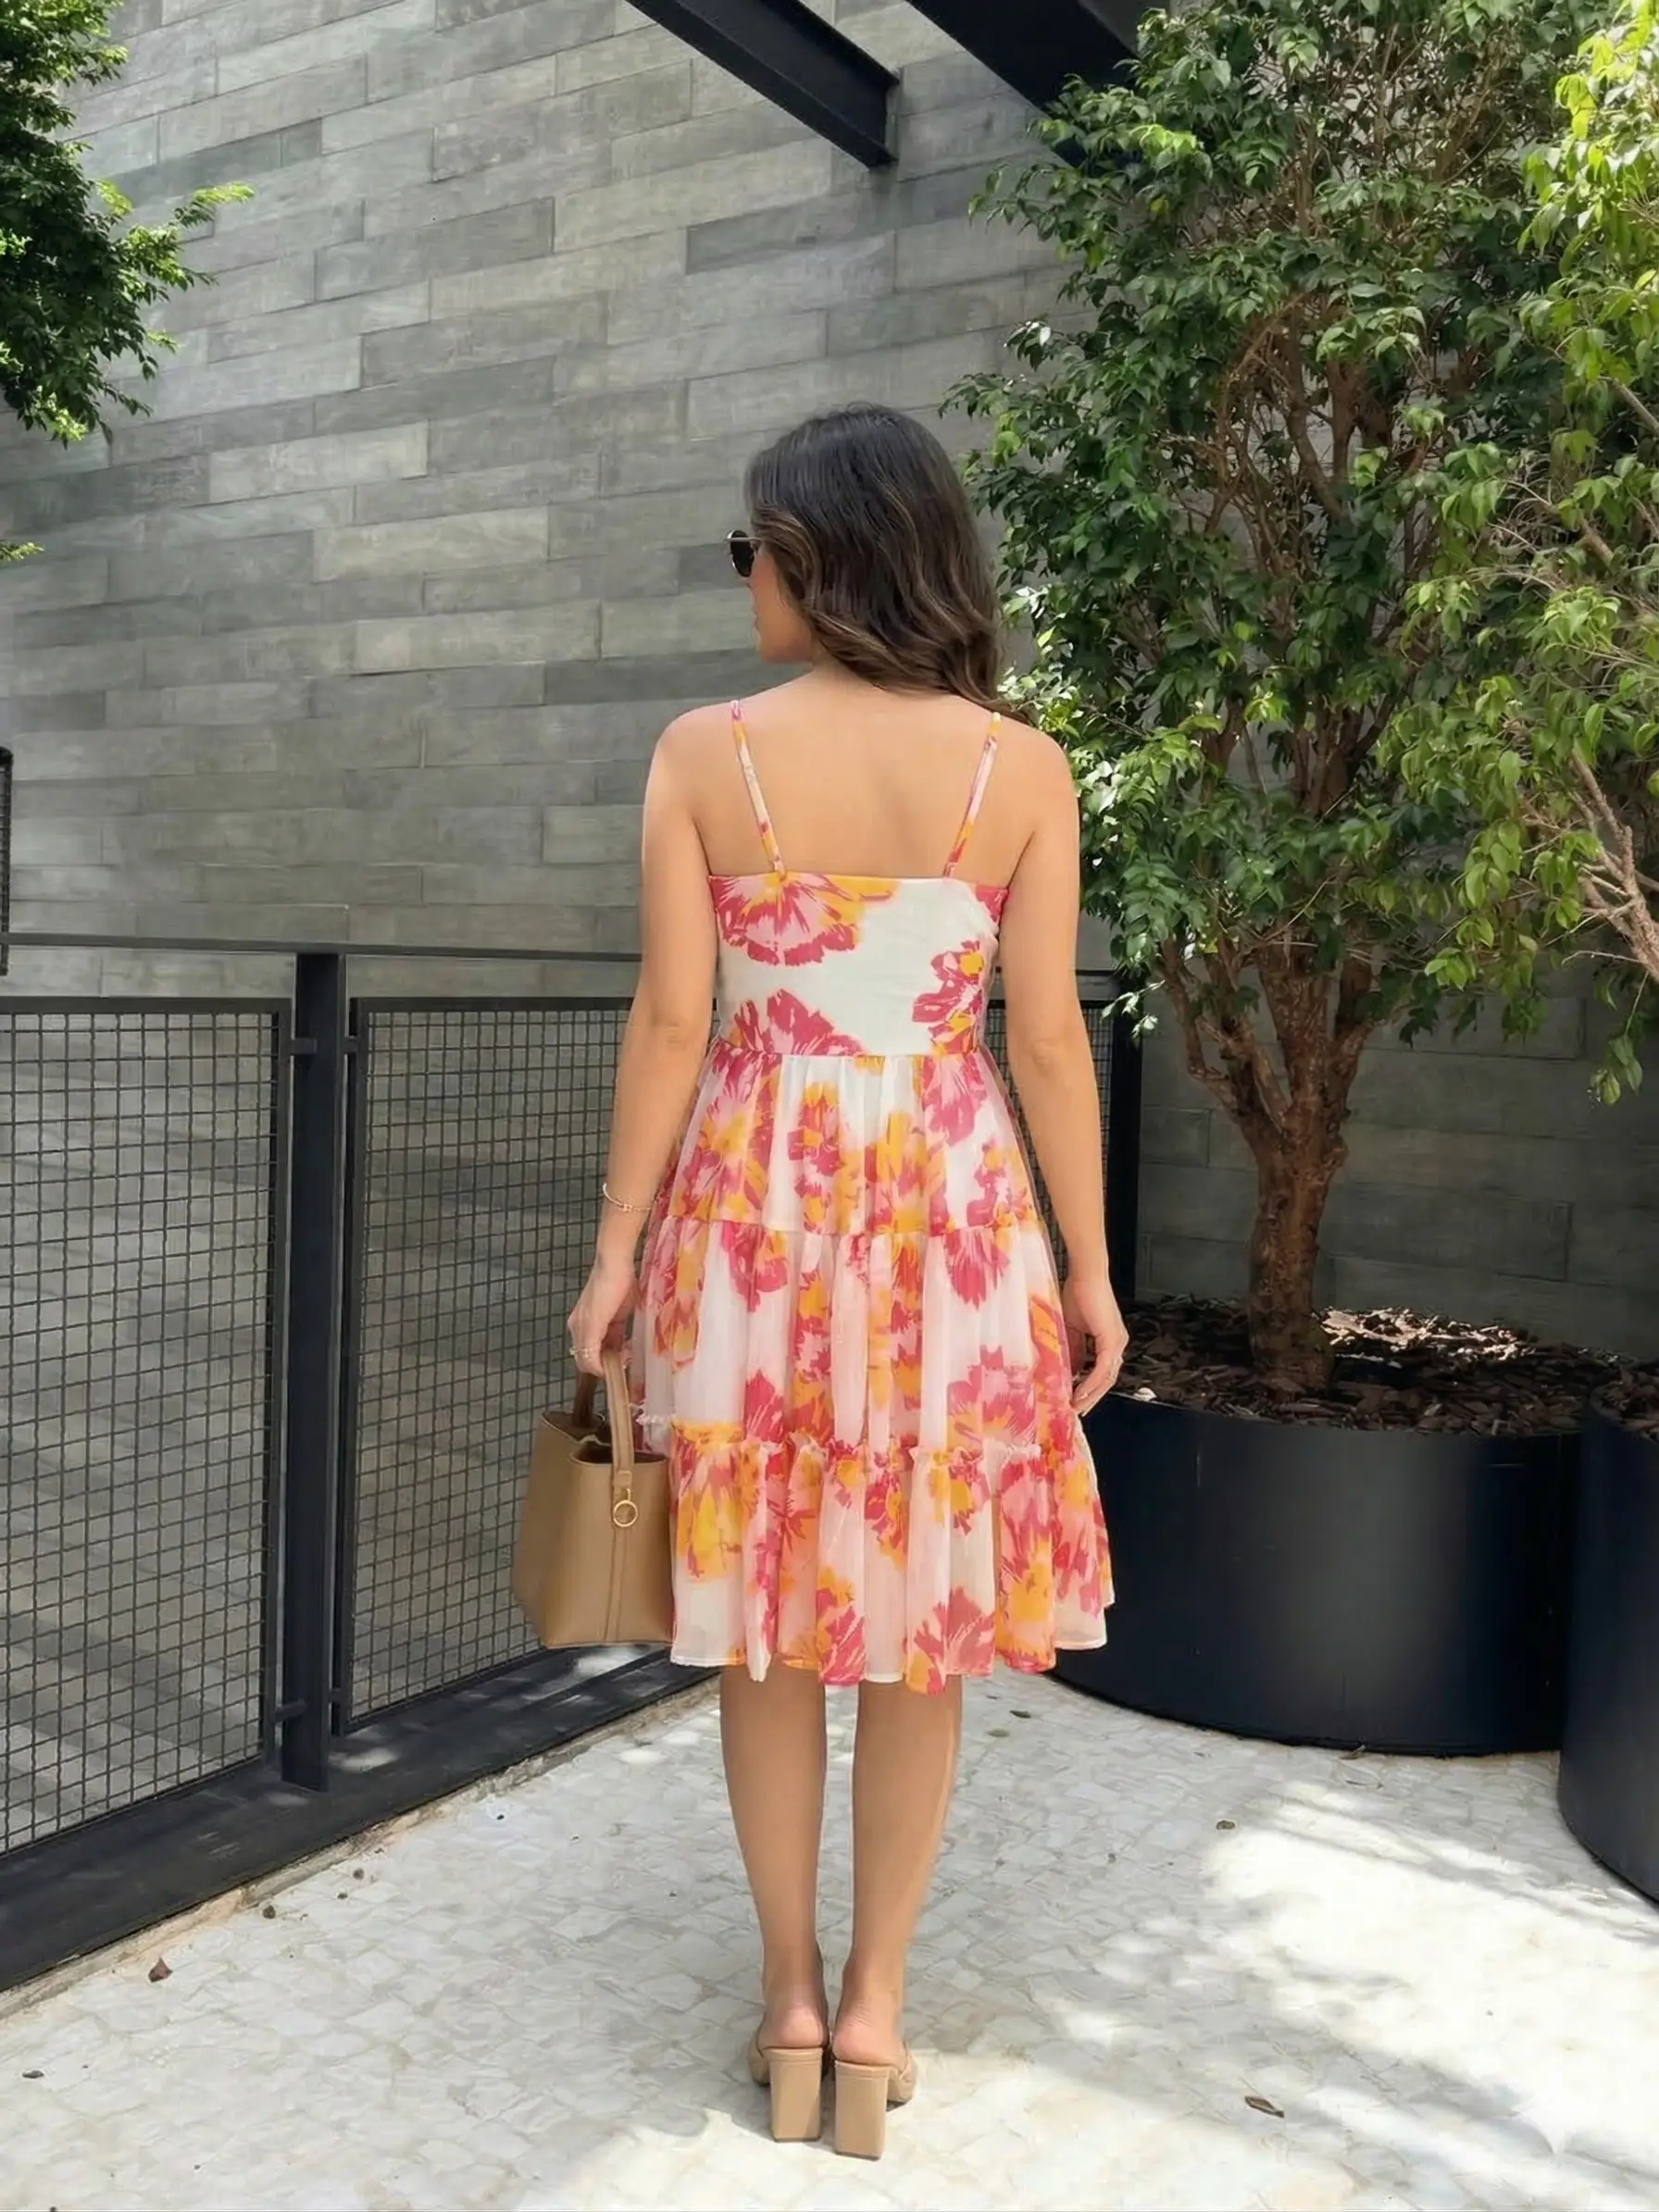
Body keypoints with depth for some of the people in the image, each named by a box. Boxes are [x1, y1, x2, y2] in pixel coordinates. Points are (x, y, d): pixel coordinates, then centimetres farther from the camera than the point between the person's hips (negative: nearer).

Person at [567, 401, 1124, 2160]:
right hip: (946, 1206, 1)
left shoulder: (704, 752, -4)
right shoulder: (1019, 767, -2)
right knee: (916, 1616, 12)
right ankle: (874, 2008, 23)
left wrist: (618, 1243, 3)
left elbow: (671, 1021, -6)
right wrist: (1089, 1267, 5)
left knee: (770, 1611, 13)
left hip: (753, 1197, 0)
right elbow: (1046, 1039, -3)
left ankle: (790, 1999, 25)